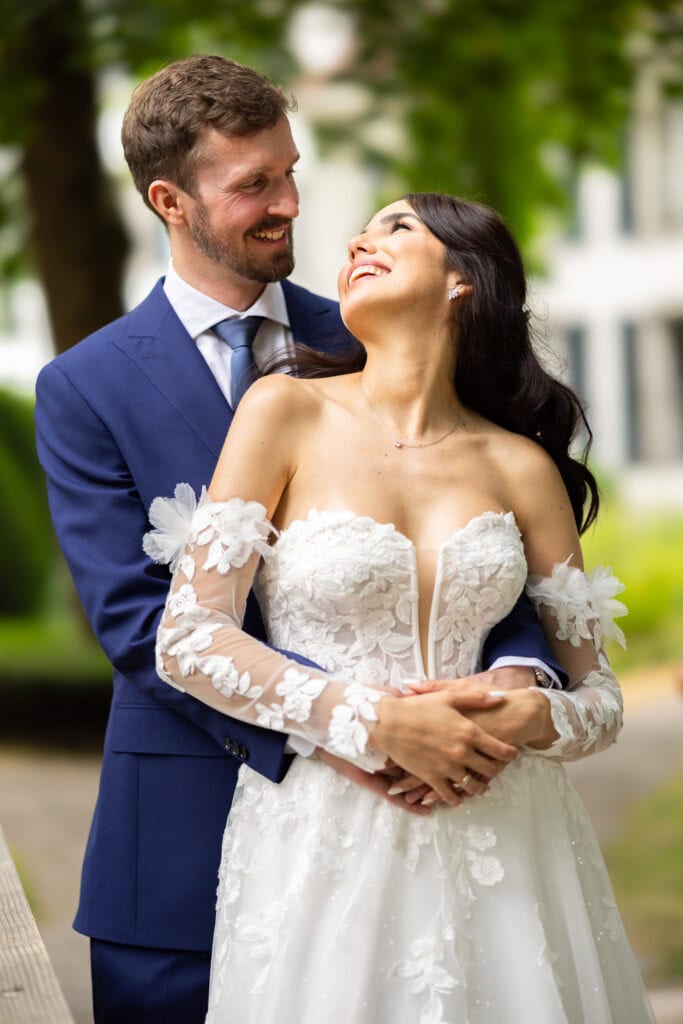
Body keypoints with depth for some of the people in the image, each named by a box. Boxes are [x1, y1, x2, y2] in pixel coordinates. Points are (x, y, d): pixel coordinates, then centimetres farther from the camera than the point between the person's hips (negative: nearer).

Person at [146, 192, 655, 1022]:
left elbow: (598, 698, 9)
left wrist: (527, 720, -13)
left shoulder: (521, 467, 5)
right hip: (324, 846, -2)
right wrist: (375, 722, -13)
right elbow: (187, 641, -6)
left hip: (497, 839, 2)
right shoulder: (288, 413, 0)